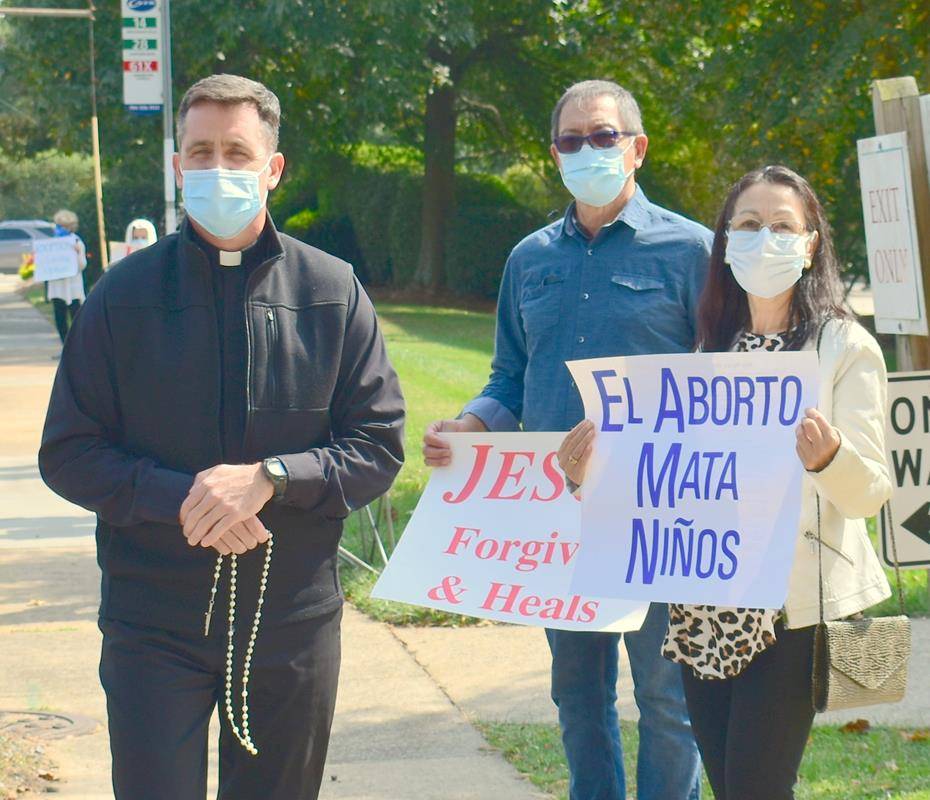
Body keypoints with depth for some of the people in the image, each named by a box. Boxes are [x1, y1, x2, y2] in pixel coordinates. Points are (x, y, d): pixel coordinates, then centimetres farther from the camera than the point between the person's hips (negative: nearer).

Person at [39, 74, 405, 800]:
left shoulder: (332, 293, 2)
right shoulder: (125, 295, 1)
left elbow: (379, 446, 0)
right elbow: (68, 454, 0)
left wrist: (269, 479, -17)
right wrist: (178, 498, -17)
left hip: (293, 622, 1)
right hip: (154, 624, -1)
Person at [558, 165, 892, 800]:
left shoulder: (845, 348, -2)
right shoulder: (715, 348, 13)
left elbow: (871, 493, -8)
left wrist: (830, 457, -29)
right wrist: (598, 475, 2)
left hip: (790, 609, -5)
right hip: (707, 605, 5)